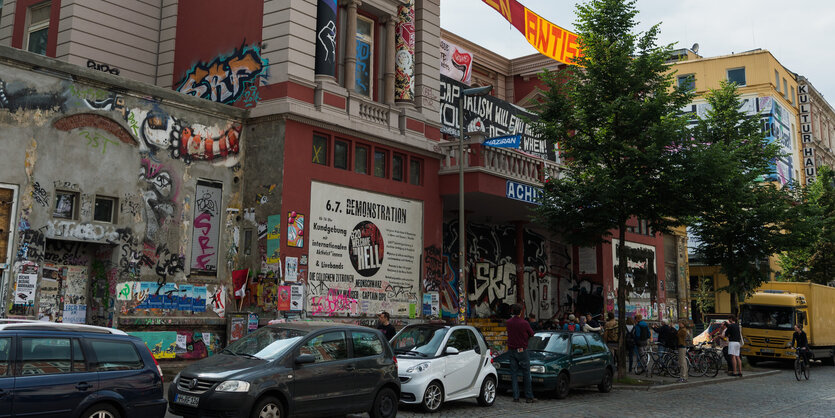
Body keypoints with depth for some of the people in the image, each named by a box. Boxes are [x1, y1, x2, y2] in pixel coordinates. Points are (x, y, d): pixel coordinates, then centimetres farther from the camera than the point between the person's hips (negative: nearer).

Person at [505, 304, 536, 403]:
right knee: (526, 374, 4)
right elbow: (531, 334, -1)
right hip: (522, 350, -4)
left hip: (511, 350, 4)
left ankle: (516, 396, 4)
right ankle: (529, 397, 7)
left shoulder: (508, 322, -1)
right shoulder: (524, 323, -13)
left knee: (514, 374, 7)